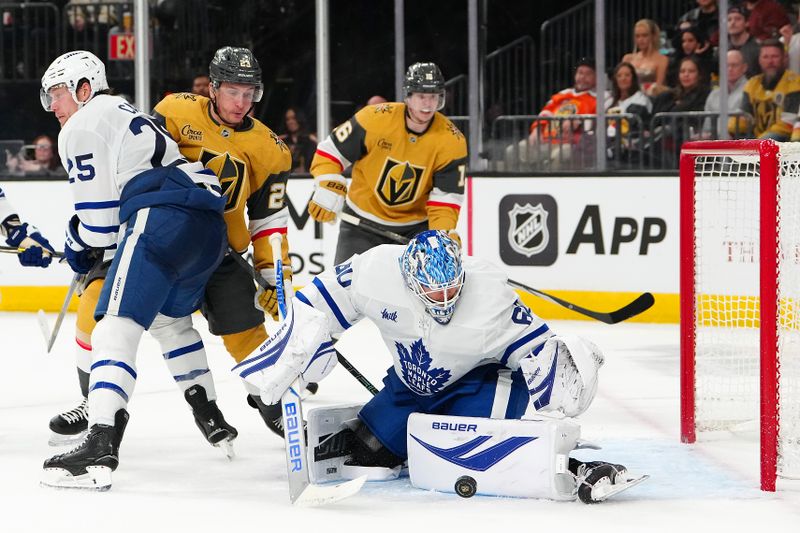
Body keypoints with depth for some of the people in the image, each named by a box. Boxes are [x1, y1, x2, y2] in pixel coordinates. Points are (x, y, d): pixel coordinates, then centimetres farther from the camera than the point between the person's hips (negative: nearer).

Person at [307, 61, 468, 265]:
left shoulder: (452, 141, -15)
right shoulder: (374, 119, -20)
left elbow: (446, 198, -12)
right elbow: (331, 150, -10)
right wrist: (328, 192, -22)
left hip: (415, 225, 1)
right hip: (362, 221, -1)